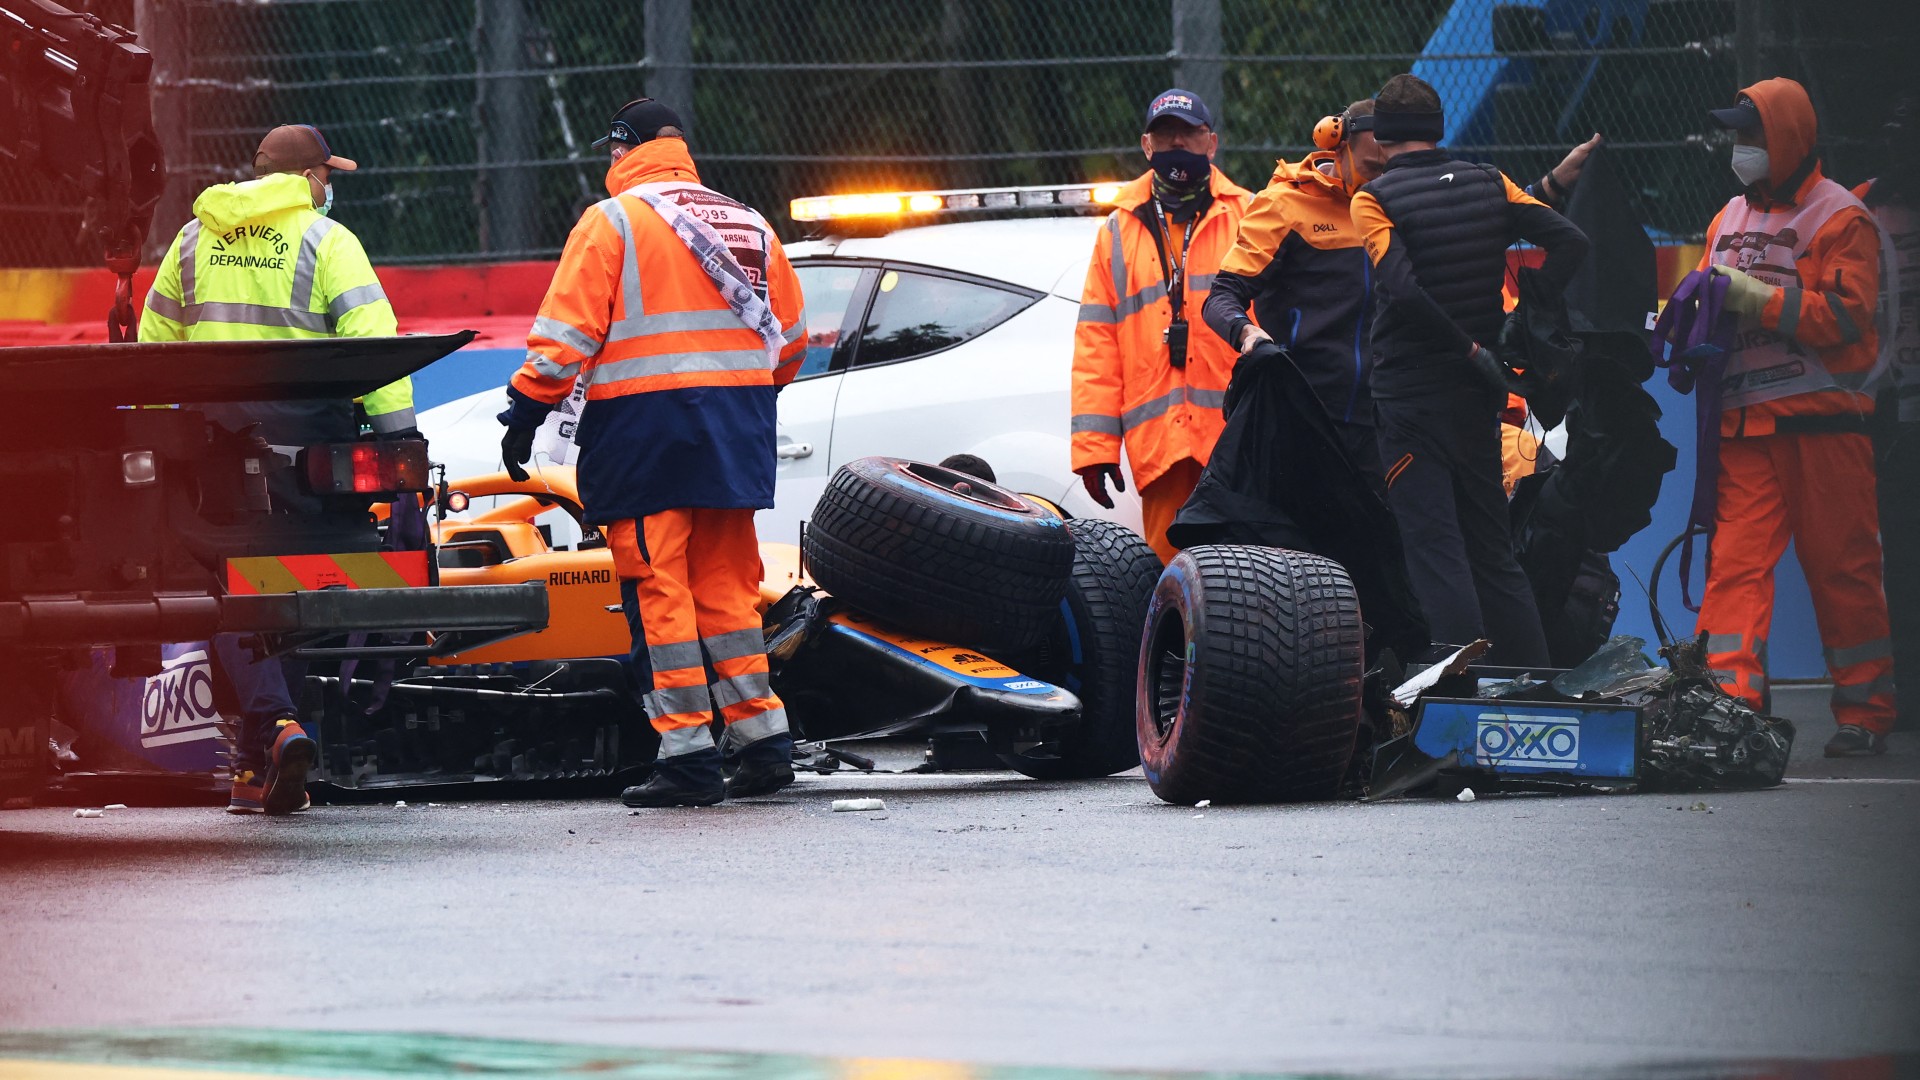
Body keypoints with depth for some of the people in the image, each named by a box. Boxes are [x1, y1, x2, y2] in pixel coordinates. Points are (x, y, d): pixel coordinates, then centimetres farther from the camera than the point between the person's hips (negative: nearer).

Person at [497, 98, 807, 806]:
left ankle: (688, 754, -7)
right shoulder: (747, 224, 14)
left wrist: (527, 410, -6)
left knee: (659, 589, -3)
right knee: (725, 584, 14)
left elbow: (567, 331, -10)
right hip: (736, 423, 6)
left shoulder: (612, 222, -3)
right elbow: (789, 337, 20)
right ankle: (761, 740, 11)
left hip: (646, 422, -6)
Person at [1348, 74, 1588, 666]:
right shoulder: (1488, 184, 6)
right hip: (1477, 395, 5)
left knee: (1435, 552, -5)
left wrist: (1469, 349, -14)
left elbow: (1401, 289, -22)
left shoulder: (1374, 199, -8)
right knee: (1492, 549, 14)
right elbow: (1570, 243, -1)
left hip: (1410, 394, -5)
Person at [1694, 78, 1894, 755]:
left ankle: (1865, 714, 10)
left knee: (1842, 568, 1)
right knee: (1734, 561, -7)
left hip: (1822, 420, -5)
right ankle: (1730, 701, -12)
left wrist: (1756, 298, -19)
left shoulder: (1839, 217, -3)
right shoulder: (1729, 220, 19)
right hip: (1743, 422, 5)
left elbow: (1845, 316, -14)